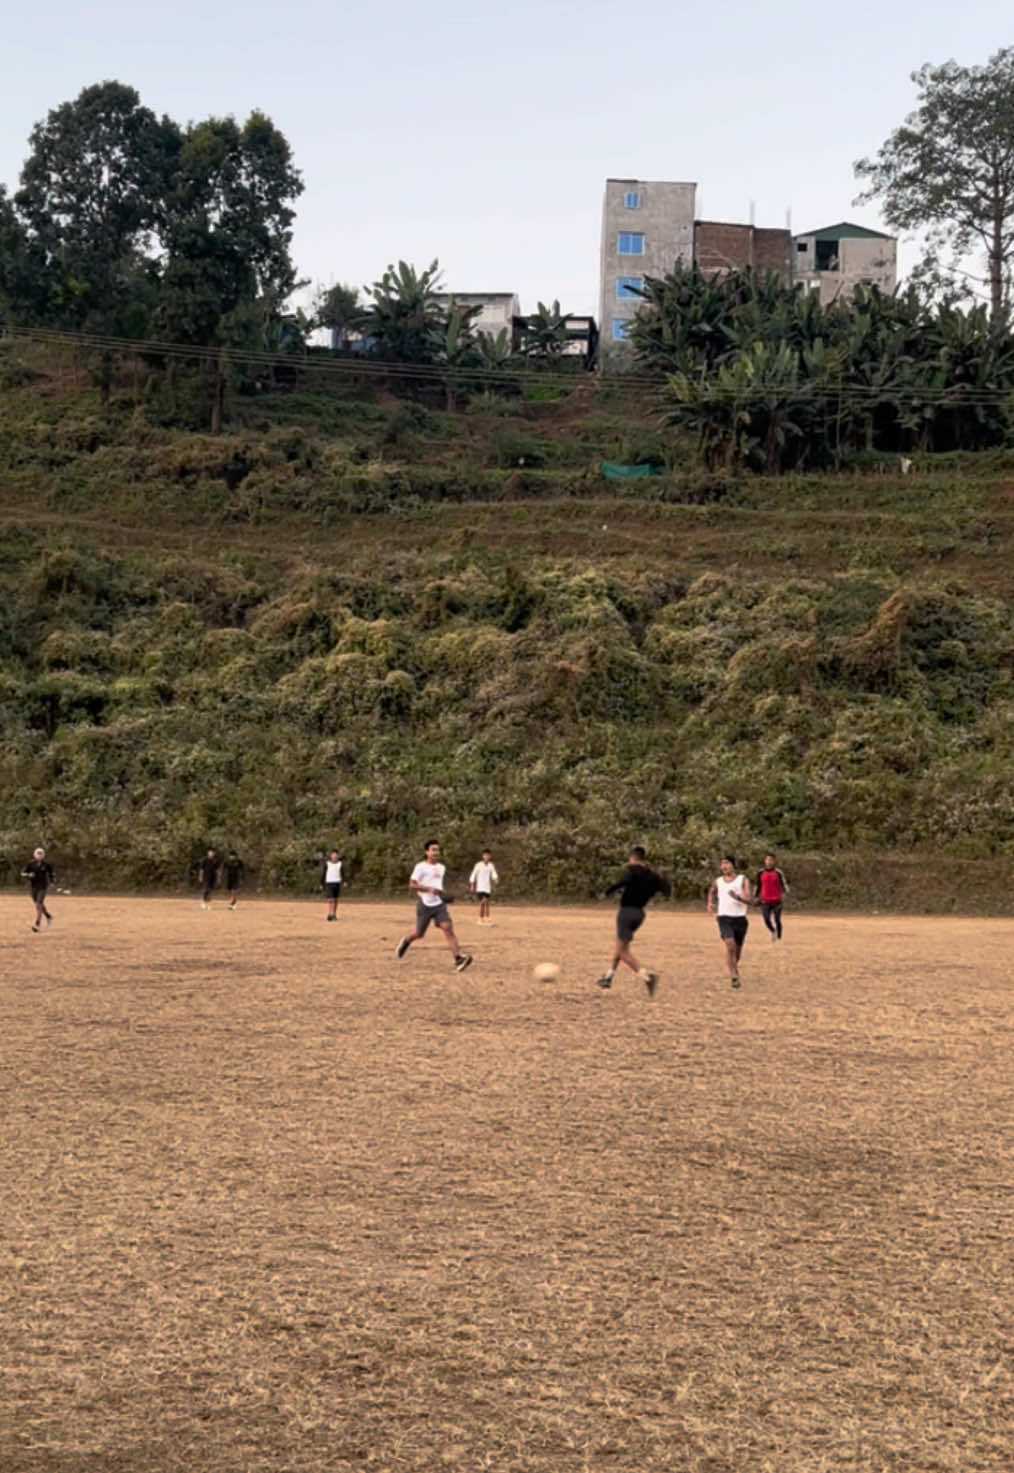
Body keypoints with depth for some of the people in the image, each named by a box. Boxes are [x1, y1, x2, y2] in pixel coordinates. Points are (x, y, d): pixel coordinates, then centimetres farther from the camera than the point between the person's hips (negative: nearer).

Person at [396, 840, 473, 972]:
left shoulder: (442, 868, 13)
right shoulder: (421, 867, -7)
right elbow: (412, 885, -14)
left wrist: (443, 895, 13)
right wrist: (430, 889, -23)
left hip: (439, 904, 4)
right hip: (424, 905, -4)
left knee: (448, 928, -16)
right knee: (419, 934, 8)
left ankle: (458, 958, -24)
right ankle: (406, 941, 42)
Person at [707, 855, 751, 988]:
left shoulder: (743, 880, -1)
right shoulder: (717, 882, 6)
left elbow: (748, 900, -12)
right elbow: (712, 892, 30)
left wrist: (738, 897, -32)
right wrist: (710, 904, 12)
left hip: (740, 918, 0)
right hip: (724, 918, 0)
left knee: (738, 948, 12)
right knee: (729, 945, -21)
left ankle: (734, 966, 44)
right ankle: (734, 977, -19)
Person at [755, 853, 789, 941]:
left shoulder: (778, 872, -4)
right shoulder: (760, 873, 6)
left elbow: (784, 884, -5)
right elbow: (758, 885, 16)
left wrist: (785, 893, -22)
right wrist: (757, 897, 12)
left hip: (776, 900, -2)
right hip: (765, 901, 2)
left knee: (777, 920, -2)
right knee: (767, 920, -7)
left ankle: (779, 938, 12)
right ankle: (773, 931, 24)